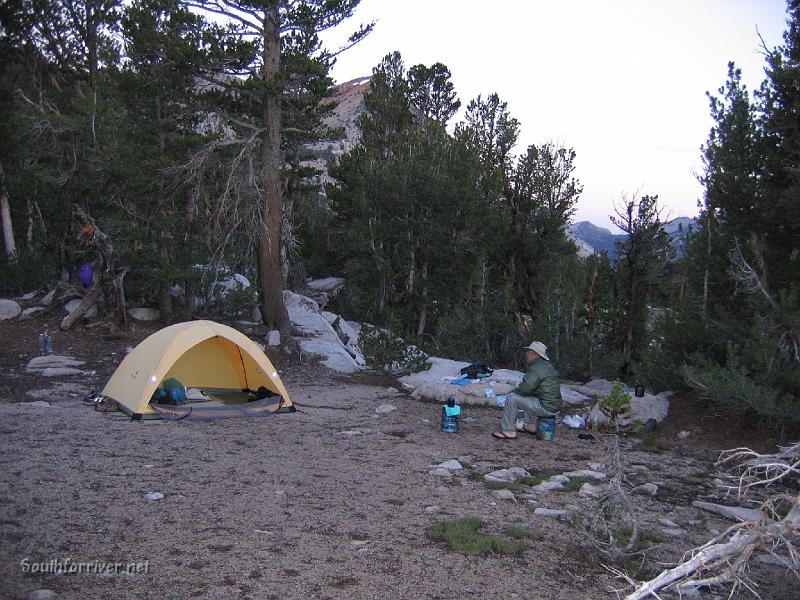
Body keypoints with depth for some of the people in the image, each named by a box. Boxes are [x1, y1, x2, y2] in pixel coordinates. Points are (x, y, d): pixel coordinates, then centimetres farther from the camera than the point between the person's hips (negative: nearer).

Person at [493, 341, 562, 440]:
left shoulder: (536, 369, -18)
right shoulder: (548, 366, 14)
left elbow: (524, 388, -23)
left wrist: (513, 391, -3)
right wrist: (518, 390, 14)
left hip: (546, 407, -10)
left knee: (512, 398, -9)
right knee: (528, 397, 35)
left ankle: (508, 431, -4)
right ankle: (530, 426, 33)